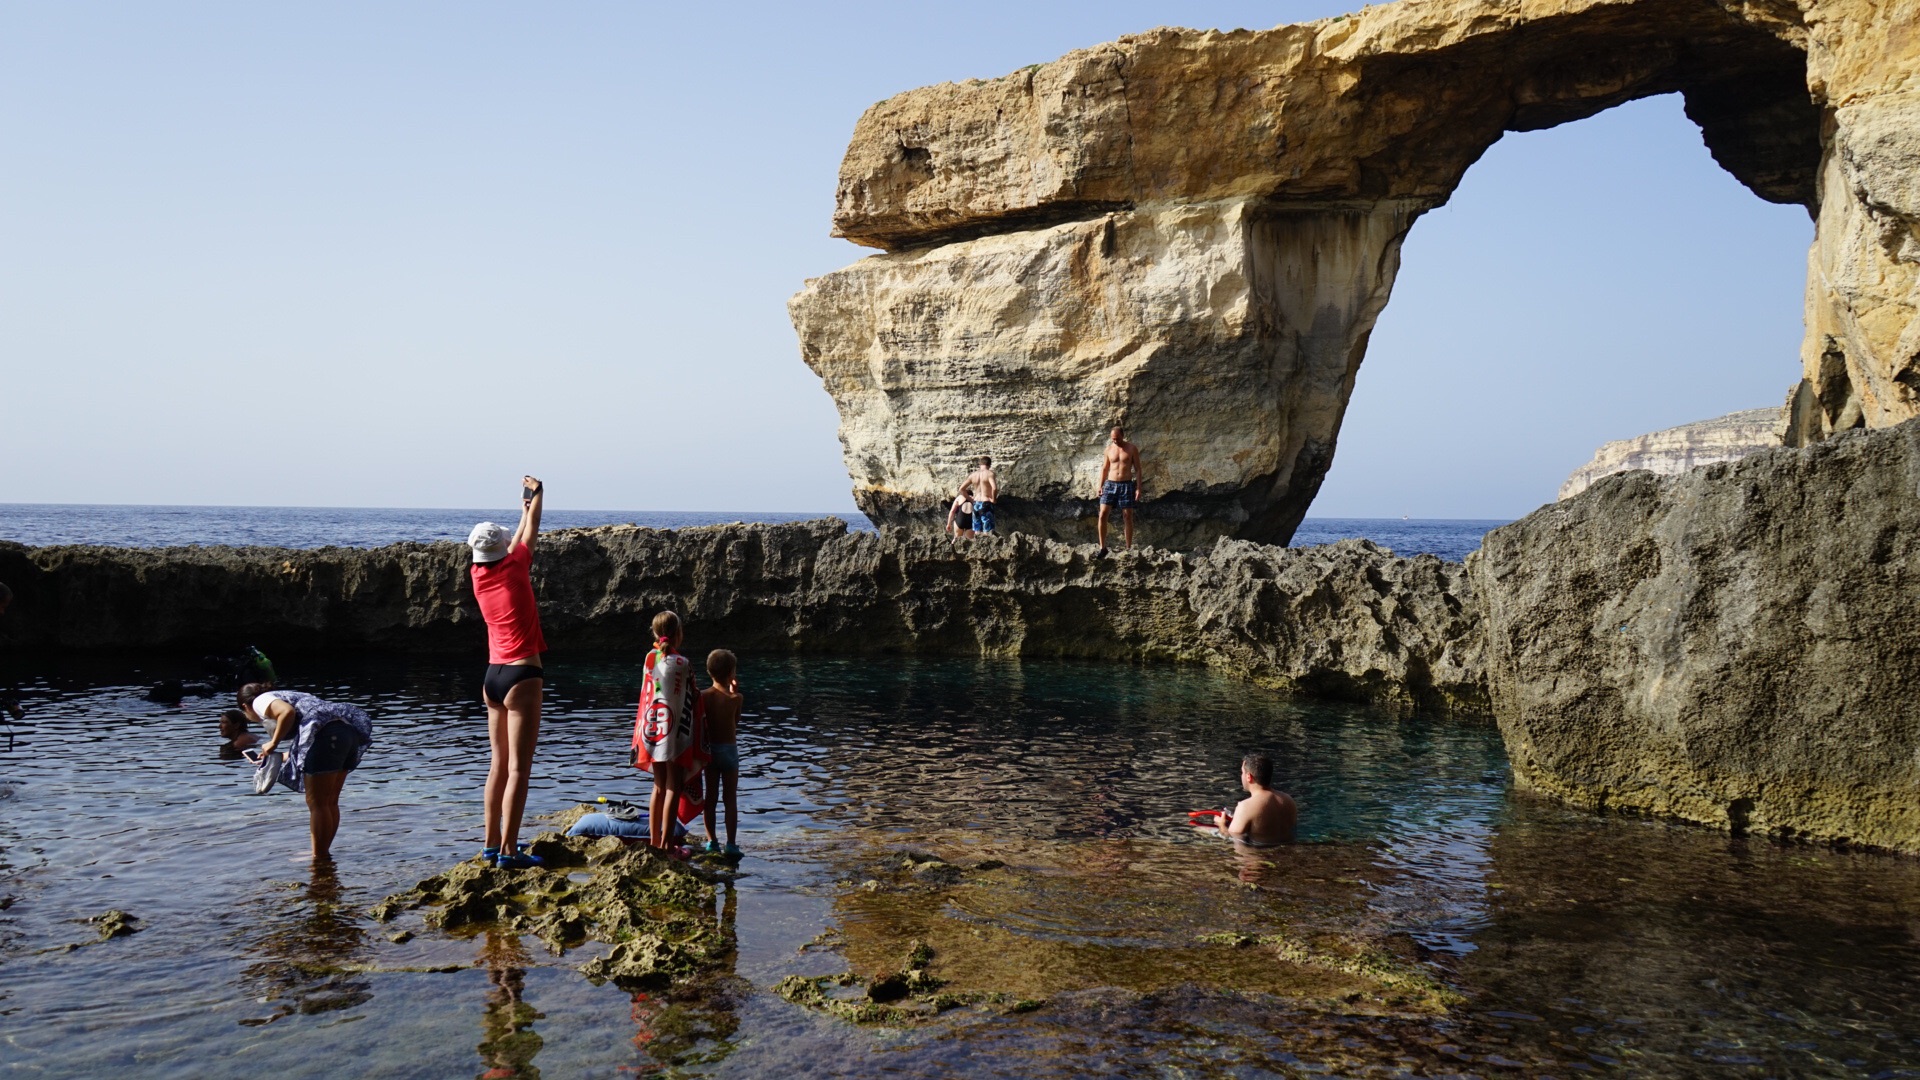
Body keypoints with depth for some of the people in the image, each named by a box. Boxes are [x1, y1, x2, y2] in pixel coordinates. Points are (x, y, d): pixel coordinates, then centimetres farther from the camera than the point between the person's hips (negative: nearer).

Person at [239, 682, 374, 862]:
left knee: (317, 804, 1)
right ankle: (323, 853, 26)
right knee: (330, 803, 17)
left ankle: (320, 858, 7)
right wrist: (275, 758, 41)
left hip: (326, 736, -9)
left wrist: (273, 744, -3)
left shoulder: (260, 701, 9)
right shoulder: (287, 697, 35)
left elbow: (287, 711, -14)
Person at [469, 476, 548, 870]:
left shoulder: (480, 576, 6)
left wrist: (525, 507, 36)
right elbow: (531, 532, 9)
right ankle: (509, 850, -6)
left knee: (499, 764, 14)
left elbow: (512, 547, 25)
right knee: (518, 768, -6)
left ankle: (491, 844, 19)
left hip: (493, 675, 7)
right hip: (522, 676, -7)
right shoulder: (514, 568, -9)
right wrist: (537, 495, 25)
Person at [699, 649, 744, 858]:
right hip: (729, 750, -3)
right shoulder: (736, 698, -11)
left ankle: (711, 842, 17)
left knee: (711, 798, 12)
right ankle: (731, 844, 3)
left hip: (709, 750, 3)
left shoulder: (702, 696, -5)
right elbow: (736, 723, 4)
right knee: (731, 799, 3)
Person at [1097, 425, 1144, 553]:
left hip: (1126, 485, -2)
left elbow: (1138, 469, 0)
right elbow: (1104, 468, 13)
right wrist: (1100, 486, 4)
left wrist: (1138, 488, -6)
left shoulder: (1132, 449, -1)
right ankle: (1102, 547, -6)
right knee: (1102, 514, -10)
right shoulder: (1109, 449, 7)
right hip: (1110, 484, 2)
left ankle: (1128, 548, 8)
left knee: (1127, 517, 0)